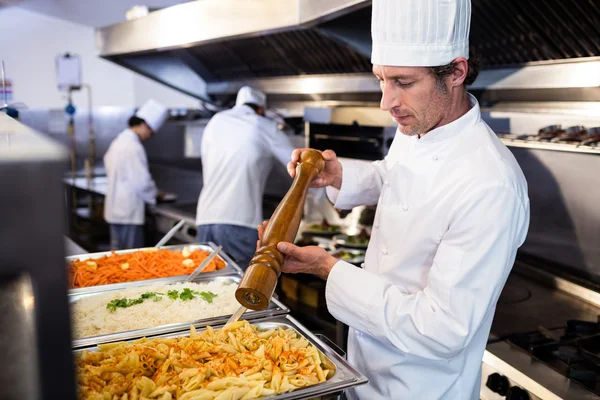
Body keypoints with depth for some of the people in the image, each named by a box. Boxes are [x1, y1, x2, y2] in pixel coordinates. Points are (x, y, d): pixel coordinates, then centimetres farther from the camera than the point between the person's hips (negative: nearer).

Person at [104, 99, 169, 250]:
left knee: (117, 253, 16)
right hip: (129, 210, -9)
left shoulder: (118, 141, 11)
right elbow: (142, 181, -18)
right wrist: (154, 194, 3)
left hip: (114, 208, 9)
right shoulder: (134, 147, -17)